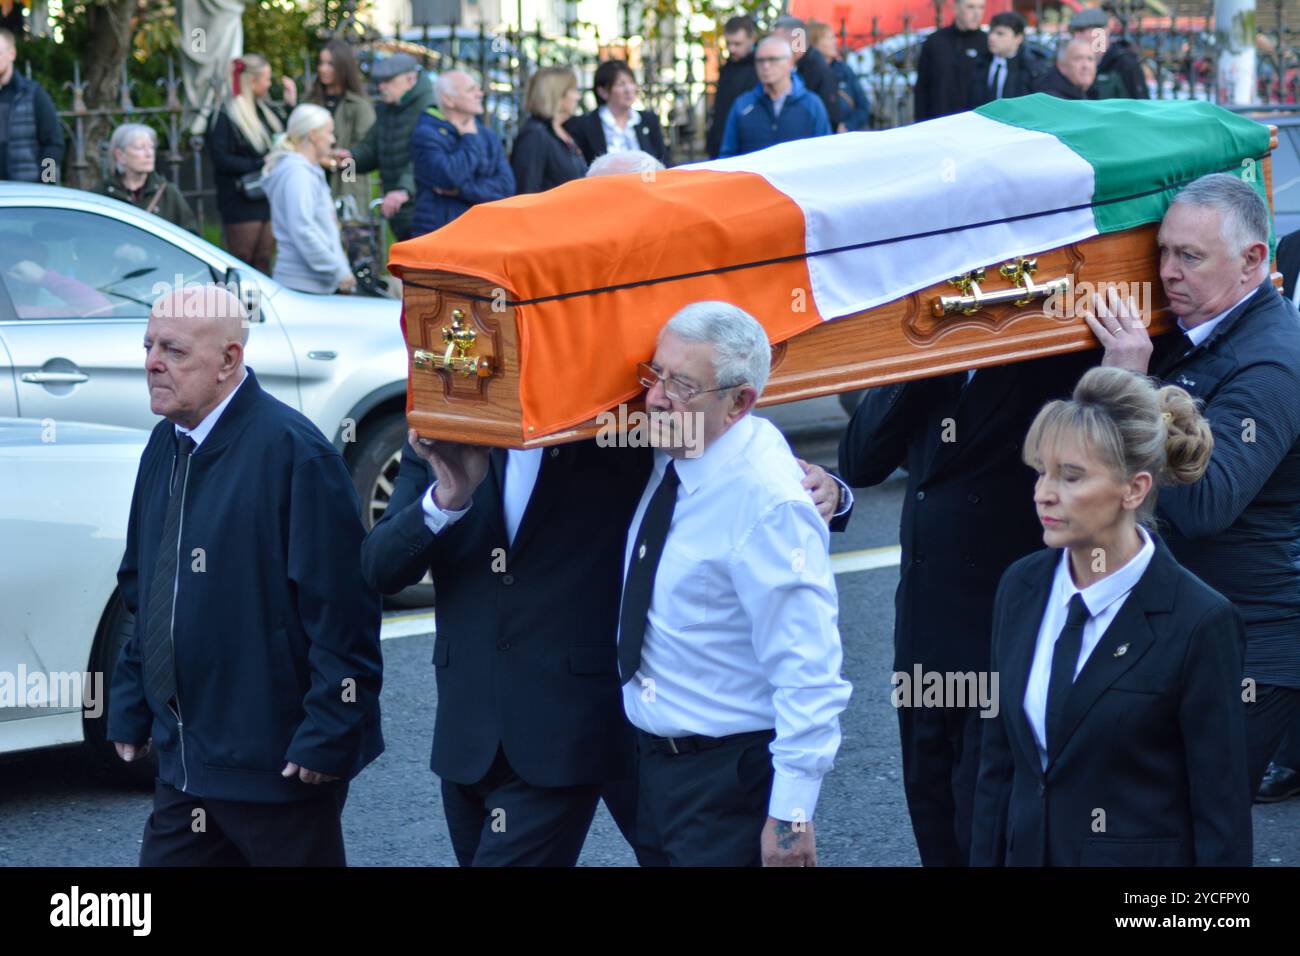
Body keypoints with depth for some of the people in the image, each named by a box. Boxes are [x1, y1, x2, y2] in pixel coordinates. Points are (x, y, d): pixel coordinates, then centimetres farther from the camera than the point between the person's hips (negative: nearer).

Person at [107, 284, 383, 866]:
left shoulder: (292, 451, -16)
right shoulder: (166, 447, 10)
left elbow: (341, 609, -19)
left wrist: (329, 735, -19)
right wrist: (131, 708, 17)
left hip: (277, 765, -8)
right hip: (184, 763, 8)